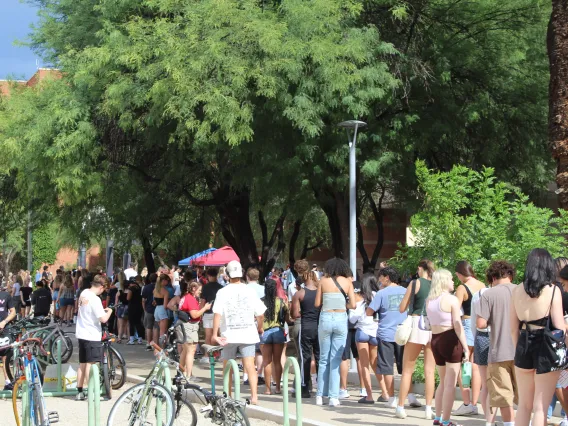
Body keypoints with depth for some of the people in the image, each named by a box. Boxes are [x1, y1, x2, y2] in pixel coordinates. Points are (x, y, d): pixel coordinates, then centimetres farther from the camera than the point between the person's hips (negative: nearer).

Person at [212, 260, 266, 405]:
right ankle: (254, 396, -13)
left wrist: (215, 334, -12)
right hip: (248, 334, 1)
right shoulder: (250, 291, 0)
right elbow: (260, 314, 2)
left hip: (229, 335, -1)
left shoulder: (223, 292, -5)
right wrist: (260, 328, 20)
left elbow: (217, 314, -14)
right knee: (250, 366, -2)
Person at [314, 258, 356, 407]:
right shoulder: (347, 281, 4)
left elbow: (317, 303, 2)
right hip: (341, 319, 0)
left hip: (325, 318, 0)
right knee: (336, 359, 3)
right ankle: (333, 397, -1)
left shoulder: (323, 281, 4)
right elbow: (353, 305, -1)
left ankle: (320, 395, 12)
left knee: (323, 358, 11)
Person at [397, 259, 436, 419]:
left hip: (417, 324, -3)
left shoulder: (415, 283, -1)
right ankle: (428, 409, 2)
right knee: (430, 371, 5)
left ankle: (401, 406, 6)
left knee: (407, 369, 6)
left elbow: (402, 308, 0)